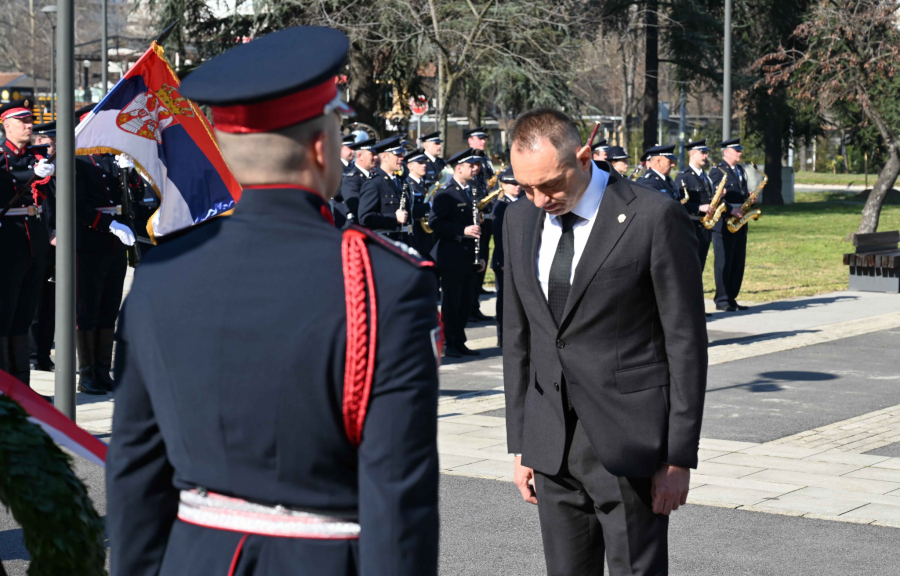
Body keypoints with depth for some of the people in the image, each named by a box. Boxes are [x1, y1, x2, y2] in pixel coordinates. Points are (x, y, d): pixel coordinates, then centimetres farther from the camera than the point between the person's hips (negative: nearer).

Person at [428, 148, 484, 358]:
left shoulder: (469, 192, 16)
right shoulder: (445, 194, -10)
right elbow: (434, 222, -18)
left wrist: (479, 256, 17)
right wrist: (462, 231, -24)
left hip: (468, 259, 8)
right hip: (451, 257, -8)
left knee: (465, 302, 10)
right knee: (451, 302, -2)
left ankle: (459, 343, 17)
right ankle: (449, 344, 4)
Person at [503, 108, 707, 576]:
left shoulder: (653, 218, -10)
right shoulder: (519, 220, 8)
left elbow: (686, 341, -8)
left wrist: (679, 457, -9)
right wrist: (520, 443, 12)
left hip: (629, 446, -5)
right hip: (551, 447, 5)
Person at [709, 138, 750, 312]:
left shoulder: (740, 170, 19)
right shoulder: (717, 172, -7)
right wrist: (730, 210, -22)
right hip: (723, 224, -8)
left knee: (738, 263, 8)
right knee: (724, 263, -5)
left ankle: (731, 299, 14)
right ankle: (722, 300, -1)